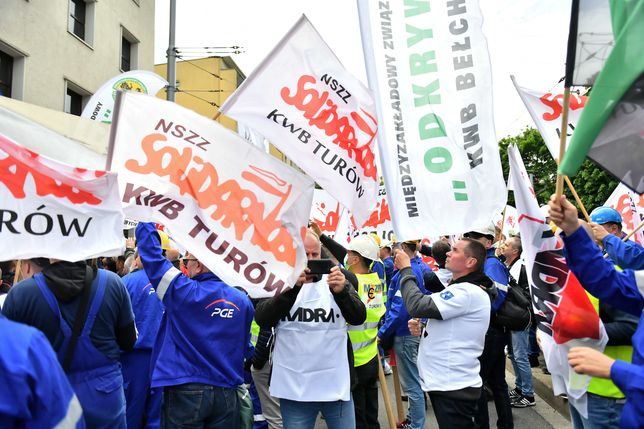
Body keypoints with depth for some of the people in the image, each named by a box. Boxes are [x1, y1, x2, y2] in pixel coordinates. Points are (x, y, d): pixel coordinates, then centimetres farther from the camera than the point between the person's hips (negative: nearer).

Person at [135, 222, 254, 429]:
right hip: (227, 394, 4)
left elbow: (151, 253, -5)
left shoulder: (183, 292, -12)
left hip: (186, 391, -4)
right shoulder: (242, 301, 1)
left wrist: (146, 222, 7)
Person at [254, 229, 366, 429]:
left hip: (337, 386, 1)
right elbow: (263, 320, -15)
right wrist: (292, 287, -29)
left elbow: (358, 318, -10)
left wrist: (342, 291, -30)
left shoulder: (338, 280, 1)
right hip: (294, 388, 0)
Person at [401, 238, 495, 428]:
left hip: (454, 388, -10)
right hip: (446, 383, 10)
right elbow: (445, 327, 22)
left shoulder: (468, 292, -20)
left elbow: (418, 306, -27)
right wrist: (421, 328, 0)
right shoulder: (461, 290, 14)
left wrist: (405, 269, -13)